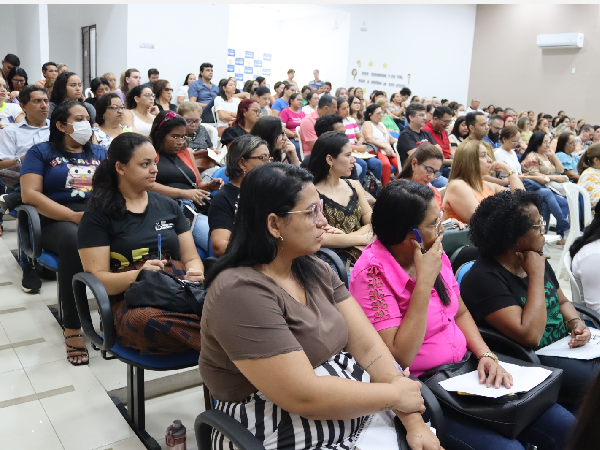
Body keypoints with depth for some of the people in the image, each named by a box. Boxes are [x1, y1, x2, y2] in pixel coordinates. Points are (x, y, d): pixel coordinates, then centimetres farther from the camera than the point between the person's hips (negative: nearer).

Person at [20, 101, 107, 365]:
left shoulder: (100, 153, 22)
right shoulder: (41, 152, 12)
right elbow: (29, 194, -2)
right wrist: (73, 216, -13)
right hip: (58, 221, -2)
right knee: (73, 240, -40)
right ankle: (72, 328, -29)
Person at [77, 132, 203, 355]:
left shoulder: (168, 206, 18)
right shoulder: (98, 215, 5)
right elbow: (97, 278, -2)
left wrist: (195, 275, -8)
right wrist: (137, 275, -22)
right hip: (129, 302, -2)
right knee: (147, 321, -41)